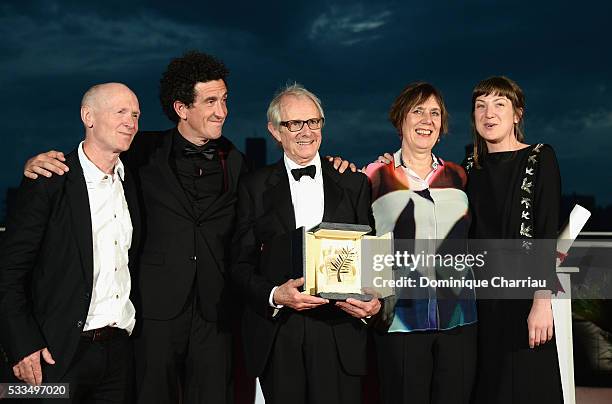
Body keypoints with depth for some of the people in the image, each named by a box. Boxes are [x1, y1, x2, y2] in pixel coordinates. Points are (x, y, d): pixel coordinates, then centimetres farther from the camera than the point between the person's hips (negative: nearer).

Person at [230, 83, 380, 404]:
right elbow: (241, 263, 3)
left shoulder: (354, 184, 10)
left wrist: (375, 301, -11)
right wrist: (274, 295, -15)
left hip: (340, 333, 1)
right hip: (276, 334, 0)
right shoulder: (254, 187, 7)